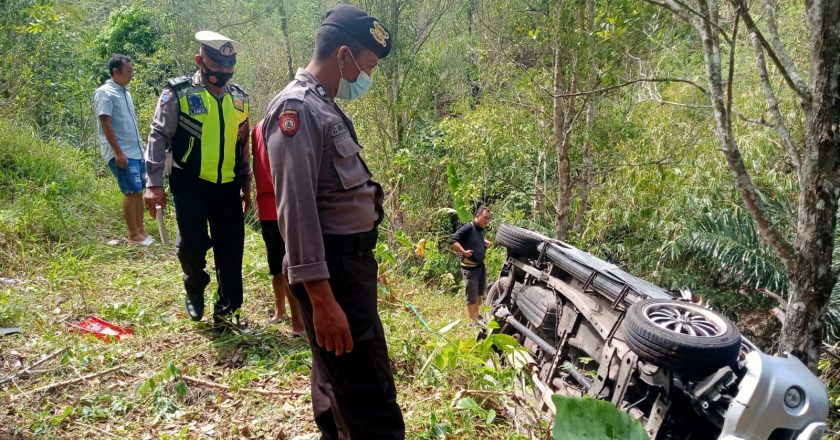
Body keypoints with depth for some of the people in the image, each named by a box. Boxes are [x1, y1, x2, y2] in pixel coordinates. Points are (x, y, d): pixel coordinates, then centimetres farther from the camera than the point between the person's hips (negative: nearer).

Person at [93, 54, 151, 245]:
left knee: (139, 191, 10)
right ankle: (133, 235, 1)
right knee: (132, 192, -7)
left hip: (136, 151, 8)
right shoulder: (105, 93, -10)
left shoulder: (124, 92, 15)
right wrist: (118, 153, -20)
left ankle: (140, 230, 18)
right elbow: (105, 124, -16)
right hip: (121, 153, -8)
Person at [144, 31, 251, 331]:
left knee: (231, 250, 4)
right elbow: (159, 137, -7)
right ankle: (194, 289, 24)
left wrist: (246, 185, 17)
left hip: (227, 187, 4)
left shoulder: (239, 98, 10)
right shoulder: (179, 92, -4)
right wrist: (154, 184, -14)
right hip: (190, 185, -4)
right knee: (192, 244, -8)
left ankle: (227, 310, 17)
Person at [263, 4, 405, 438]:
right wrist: (321, 297, -26)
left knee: (338, 378, 22)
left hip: (352, 260, 10)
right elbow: (295, 208, -23)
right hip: (331, 268, -10)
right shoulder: (296, 109, -16)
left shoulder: (323, 106, 16)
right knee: (371, 399, -7)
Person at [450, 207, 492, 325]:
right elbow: (453, 241, -25)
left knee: (479, 293, 21)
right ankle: (473, 321, 12)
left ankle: (477, 315, 38)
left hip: (481, 265, 9)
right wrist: (464, 251, -32)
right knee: (472, 296, 0)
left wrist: (485, 243, 10)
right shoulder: (467, 228, -20)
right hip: (470, 267, -9)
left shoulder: (481, 229, 7)